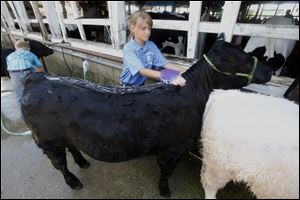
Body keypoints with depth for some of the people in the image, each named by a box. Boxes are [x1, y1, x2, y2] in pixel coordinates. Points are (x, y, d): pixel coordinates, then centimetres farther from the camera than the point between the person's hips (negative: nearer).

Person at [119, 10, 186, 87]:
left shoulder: (151, 46, -2)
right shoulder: (128, 48, -18)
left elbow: (165, 63, -9)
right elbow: (142, 71, -29)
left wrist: (185, 72, -23)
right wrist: (169, 78, -39)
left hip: (142, 85, 4)